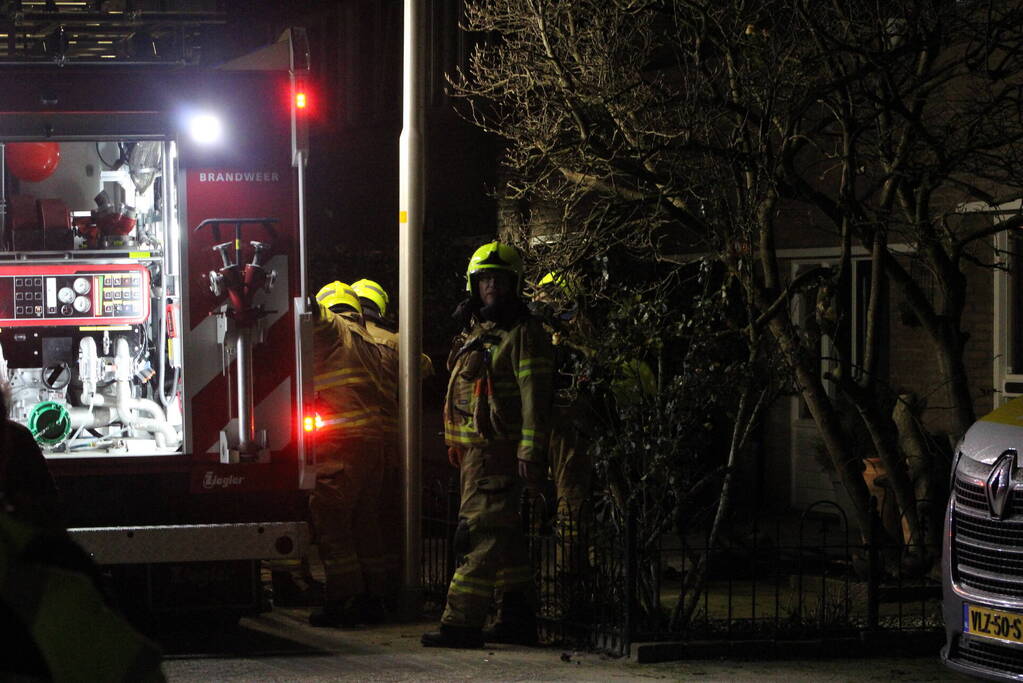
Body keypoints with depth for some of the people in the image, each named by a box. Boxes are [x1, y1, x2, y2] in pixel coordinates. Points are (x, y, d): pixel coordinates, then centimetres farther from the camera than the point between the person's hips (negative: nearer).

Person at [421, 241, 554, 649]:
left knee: (480, 533, -13)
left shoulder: (523, 333, -8)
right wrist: (456, 443, 22)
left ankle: (461, 622, -16)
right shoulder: (473, 332, 20)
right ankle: (517, 618, 19)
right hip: (474, 450, 10)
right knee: (504, 535, 13)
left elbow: (534, 396, -15)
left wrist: (531, 451, -22)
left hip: (498, 450, -10)